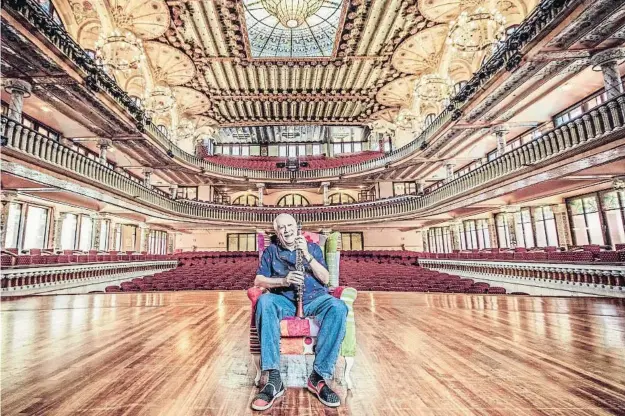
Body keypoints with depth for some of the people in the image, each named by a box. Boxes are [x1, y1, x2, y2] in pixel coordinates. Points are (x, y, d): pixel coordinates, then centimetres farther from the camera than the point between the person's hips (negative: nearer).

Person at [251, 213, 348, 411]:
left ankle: (318, 376, -25)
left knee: (338, 307, -32)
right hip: (285, 301, 0)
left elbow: (325, 279, 6)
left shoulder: (313, 247, 17)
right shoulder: (271, 251, 18)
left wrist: (307, 254, -7)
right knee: (264, 301, -34)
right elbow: (258, 280, 5)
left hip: (314, 299, 0)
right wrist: (283, 280, -14)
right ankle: (274, 379, -33)